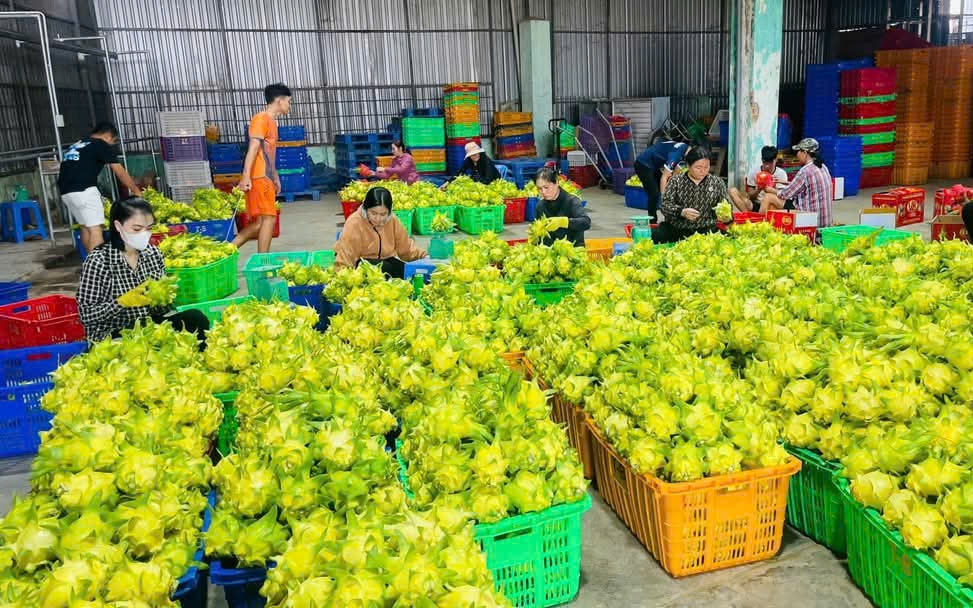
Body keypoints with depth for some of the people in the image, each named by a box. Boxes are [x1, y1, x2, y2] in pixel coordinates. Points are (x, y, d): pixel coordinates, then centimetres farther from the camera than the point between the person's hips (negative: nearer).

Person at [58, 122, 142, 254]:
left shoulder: (76, 145, 26)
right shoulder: (102, 145, 3)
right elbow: (120, 172, 3)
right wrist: (136, 190, 14)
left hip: (65, 190, 8)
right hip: (83, 189, -8)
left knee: (85, 226, 17)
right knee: (96, 228, -9)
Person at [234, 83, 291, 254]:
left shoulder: (271, 121, 21)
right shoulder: (261, 119, -7)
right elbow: (253, 148, -17)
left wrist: (275, 177, 27)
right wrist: (246, 176, -23)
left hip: (266, 178, 9)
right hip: (259, 178, -9)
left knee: (261, 222, 8)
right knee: (268, 219, -10)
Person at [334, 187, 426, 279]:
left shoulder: (393, 221, -10)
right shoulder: (354, 224, -25)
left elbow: (405, 247, -3)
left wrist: (418, 253, -23)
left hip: (384, 260, 5)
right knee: (385, 268, -31)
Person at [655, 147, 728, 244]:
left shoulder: (717, 182, 10)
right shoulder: (675, 181, 5)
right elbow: (665, 204, -3)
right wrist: (682, 212, -23)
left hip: (707, 230, 2)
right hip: (677, 229, -1)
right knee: (655, 236, -29)